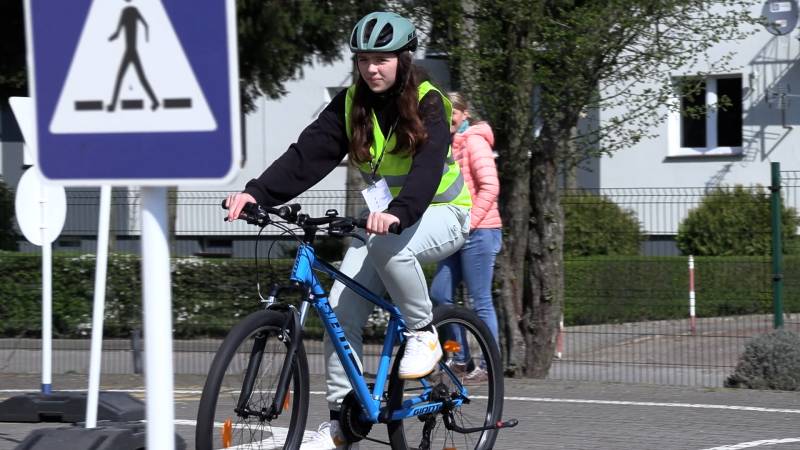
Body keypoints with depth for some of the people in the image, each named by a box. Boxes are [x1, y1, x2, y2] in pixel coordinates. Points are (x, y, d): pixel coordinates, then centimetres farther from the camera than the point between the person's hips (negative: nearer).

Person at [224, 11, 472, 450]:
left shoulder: (427, 104, -17)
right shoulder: (350, 104, -4)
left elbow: (428, 166, -34)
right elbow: (308, 153, -15)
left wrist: (398, 212, -53)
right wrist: (256, 192, -31)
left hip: (439, 213, -5)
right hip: (383, 216, 6)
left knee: (390, 247, -38)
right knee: (341, 310, -9)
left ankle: (423, 334, -14)